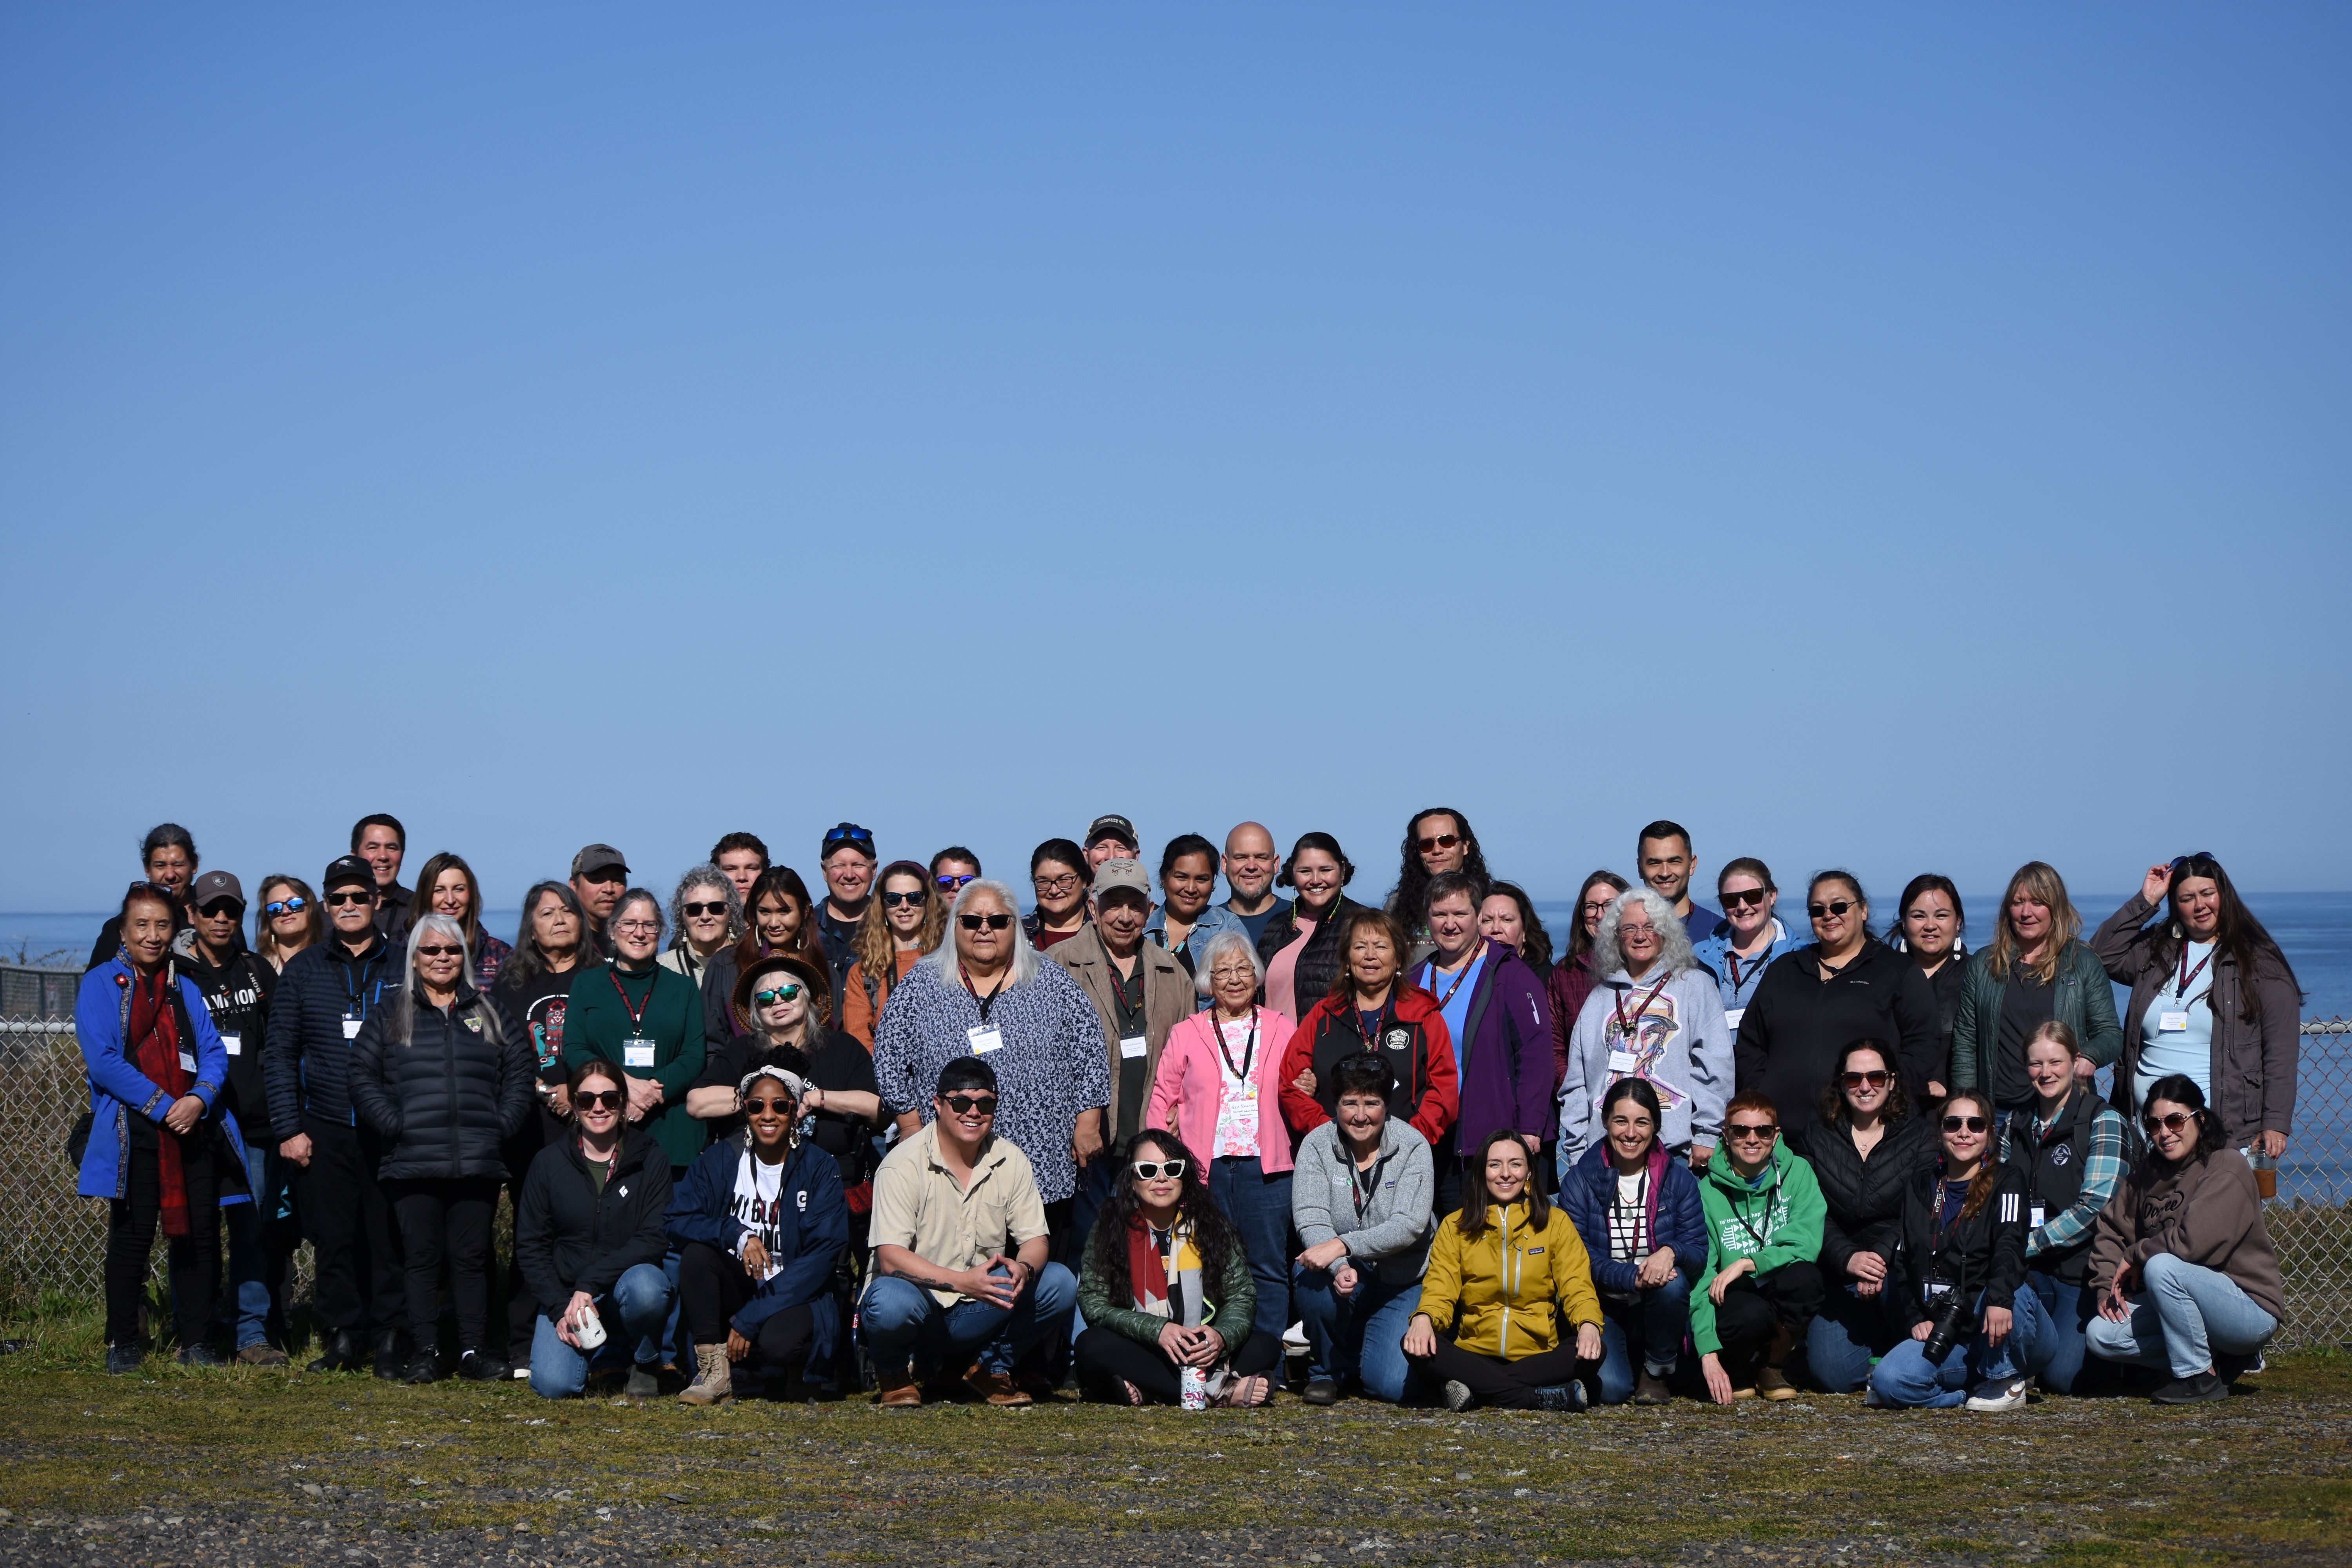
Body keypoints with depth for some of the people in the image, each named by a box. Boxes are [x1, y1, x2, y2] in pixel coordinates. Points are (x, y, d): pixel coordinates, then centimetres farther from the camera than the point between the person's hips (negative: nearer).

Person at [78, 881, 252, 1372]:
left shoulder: (185, 989, 16)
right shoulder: (101, 985, 2)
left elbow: (213, 1055, 9)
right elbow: (102, 1059, -9)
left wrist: (199, 1099, -12)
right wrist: (163, 1107, -14)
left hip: (194, 1128, 4)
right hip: (134, 1133, -4)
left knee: (199, 1235, 2)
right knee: (131, 1236, -1)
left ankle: (195, 1341, 11)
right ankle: (123, 1344, 9)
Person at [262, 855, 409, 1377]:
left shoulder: (403, 968, 7)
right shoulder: (303, 971, 9)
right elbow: (279, 1054, 7)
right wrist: (289, 1128, -1)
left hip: (390, 1132, -1)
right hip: (325, 1131, 1)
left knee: (389, 1237, -2)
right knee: (332, 1239, 1)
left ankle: (389, 1341, 5)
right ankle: (341, 1339, 9)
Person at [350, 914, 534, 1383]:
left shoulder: (489, 1015, 16)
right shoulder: (389, 1018, 11)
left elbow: (521, 1072, 14)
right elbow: (363, 1078, 5)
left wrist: (502, 1125, 1)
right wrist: (393, 1125, -7)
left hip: (478, 1164, 1)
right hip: (413, 1164, -1)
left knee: (471, 1256, 2)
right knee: (422, 1256, 0)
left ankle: (474, 1350, 8)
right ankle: (423, 1352, 7)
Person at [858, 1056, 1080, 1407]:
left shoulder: (1010, 1161, 3)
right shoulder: (903, 1164, -12)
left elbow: (1035, 1239, 1)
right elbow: (891, 1257, -20)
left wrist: (1023, 1267, -25)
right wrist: (963, 1281, -34)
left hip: (981, 1313, 4)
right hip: (920, 1299, -4)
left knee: (1060, 1283, -17)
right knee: (892, 1303, -38)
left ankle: (991, 1368, 6)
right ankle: (894, 1373, -1)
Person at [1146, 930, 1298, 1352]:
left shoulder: (1280, 1029, 11)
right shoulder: (1186, 1034, 10)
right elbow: (1162, 1099, 9)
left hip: (1265, 1167, 0)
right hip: (1206, 1167, 0)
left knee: (1269, 1270, 2)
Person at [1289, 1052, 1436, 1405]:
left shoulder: (1412, 1147, -10)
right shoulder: (1317, 1145, -6)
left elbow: (1410, 1225, -21)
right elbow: (1310, 1220, -16)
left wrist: (1342, 1245, -34)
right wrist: (1340, 1268, -36)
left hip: (1403, 1283, -1)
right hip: (1344, 1276, 1)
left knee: (1392, 1385, -20)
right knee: (1308, 1273, -34)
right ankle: (1328, 1369, -5)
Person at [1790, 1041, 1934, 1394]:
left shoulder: (1919, 1138, 4)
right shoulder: (1814, 1140, 9)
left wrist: (1881, 1258, -26)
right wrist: (1849, 1259, -22)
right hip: (1839, 1276, 1)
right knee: (1833, 1374, -17)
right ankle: (1878, 1346, 17)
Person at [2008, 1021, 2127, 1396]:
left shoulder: (2104, 1121, -4)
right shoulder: (2017, 1126, 14)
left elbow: (2093, 1207, -13)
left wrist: (2028, 1245, -15)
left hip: (2081, 1268, -4)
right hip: (2028, 1272, 4)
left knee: (2061, 1377, -16)